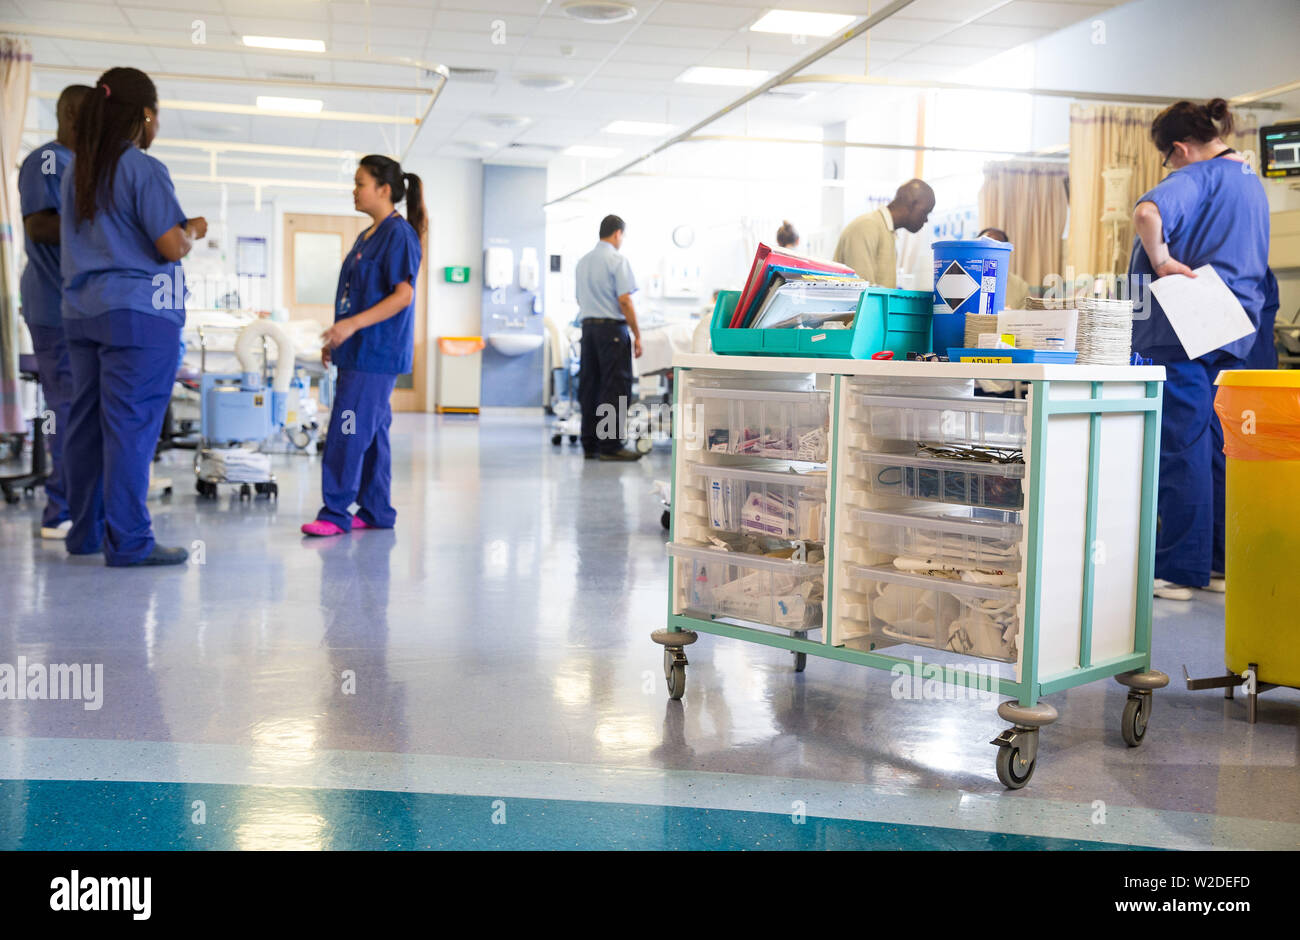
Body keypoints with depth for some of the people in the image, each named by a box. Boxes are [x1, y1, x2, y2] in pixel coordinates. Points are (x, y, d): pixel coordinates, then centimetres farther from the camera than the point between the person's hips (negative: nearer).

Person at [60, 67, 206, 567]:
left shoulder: (76, 172, 14)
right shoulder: (145, 170, -9)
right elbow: (173, 247, -14)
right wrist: (193, 230, 8)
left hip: (81, 311, 8)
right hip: (139, 310, -8)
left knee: (86, 421, 10)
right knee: (131, 423, -7)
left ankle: (86, 530, 17)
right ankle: (128, 540, -5)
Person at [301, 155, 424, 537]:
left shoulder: (399, 234, -11)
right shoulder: (366, 236, 18)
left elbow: (403, 295, -18)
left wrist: (353, 324, -24)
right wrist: (336, 339, 19)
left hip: (377, 351, -10)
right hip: (358, 350, 10)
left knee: (348, 433, -10)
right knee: (371, 433, 11)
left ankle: (336, 513, -6)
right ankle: (375, 512, 17)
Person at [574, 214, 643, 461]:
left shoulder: (583, 262, 14)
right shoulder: (617, 260, -9)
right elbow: (624, 300, -15)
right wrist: (637, 335, -11)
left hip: (587, 325, 8)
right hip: (612, 328, -8)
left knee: (589, 385, 8)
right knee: (615, 386, -5)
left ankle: (589, 444, 11)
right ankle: (610, 445, -7)